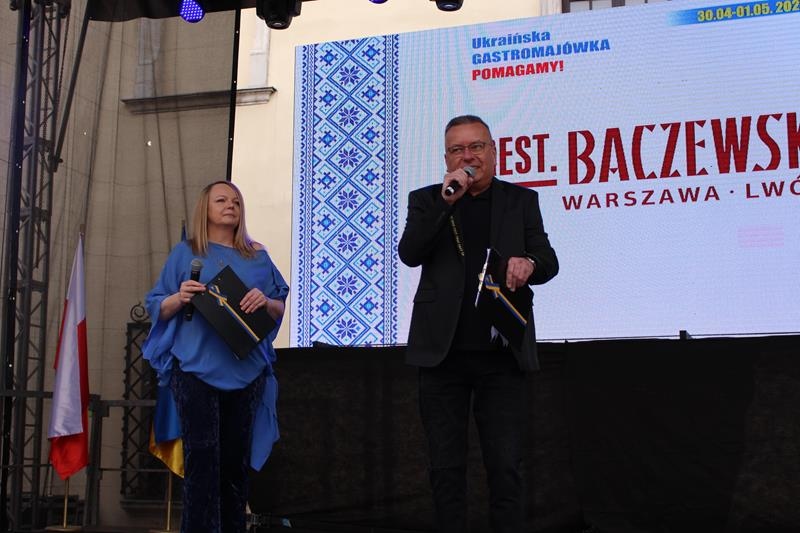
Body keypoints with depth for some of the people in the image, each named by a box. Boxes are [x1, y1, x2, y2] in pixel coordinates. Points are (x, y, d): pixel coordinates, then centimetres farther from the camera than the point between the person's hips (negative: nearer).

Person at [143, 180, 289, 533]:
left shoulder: (257, 257, 16)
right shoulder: (185, 253, 10)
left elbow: (280, 309, 13)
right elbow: (157, 308, 8)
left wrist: (266, 301, -10)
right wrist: (179, 298, -13)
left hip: (245, 369, 3)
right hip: (197, 368, -2)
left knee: (237, 458, 4)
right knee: (202, 457, -10)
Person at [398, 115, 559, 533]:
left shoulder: (521, 200, 9)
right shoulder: (426, 200, 8)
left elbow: (549, 261, 2)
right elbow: (409, 254, -8)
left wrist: (529, 263, -21)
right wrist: (446, 200, -15)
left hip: (502, 354, 0)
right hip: (443, 353, 0)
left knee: (505, 468, 1)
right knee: (446, 468, 7)